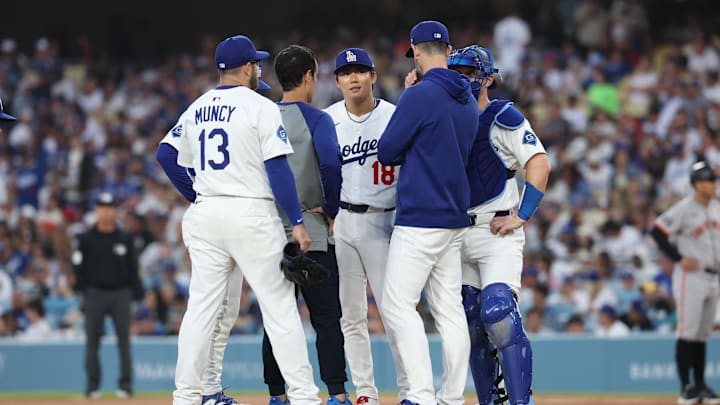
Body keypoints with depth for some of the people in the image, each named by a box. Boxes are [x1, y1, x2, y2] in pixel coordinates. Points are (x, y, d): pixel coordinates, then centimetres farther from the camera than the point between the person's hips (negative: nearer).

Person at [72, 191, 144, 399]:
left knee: (124, 340, -1)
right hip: (95, 293, -1)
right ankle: (92, 385, 6)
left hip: (120, 293, 1)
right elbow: (78, 267, 3)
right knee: (92, 340, 0)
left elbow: (133, 269, 9)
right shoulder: (86, 239, 3)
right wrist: (82, 289, -6)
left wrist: (136, 292, 3)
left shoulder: (125, 239, 8)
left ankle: (125, 384, 2)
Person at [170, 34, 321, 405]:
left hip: (206, 213, 5)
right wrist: (297, 222, -10)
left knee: (201, 306, 8)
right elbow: (278, 169, -13)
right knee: (279, 306, -1)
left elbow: (177, 162, 16)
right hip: (251, 214, -5)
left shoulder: (195, 111, 10)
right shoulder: (260, 107, -8)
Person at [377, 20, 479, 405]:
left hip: (420, 219, -8)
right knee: (449, 310, 9)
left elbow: (387, 152, -8)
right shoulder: (467, 101, 12)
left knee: (397, 305, -8)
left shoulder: (419, 95, -13)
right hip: (455, 218, 8)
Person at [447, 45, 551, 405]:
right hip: (457, 234, 7)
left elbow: (539, 165, -13)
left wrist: (521, 215, -18)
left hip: (496, 232, -7)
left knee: (499, 314, -20)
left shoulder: (503, 118, -6)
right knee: (472, 322, 9)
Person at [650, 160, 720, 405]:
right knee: (688, 332, -8)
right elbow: (657, 231, -14)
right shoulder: (684, 209, -13)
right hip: (691, 277, -7)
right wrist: (679, 258, -14)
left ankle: (700, 385, 15)